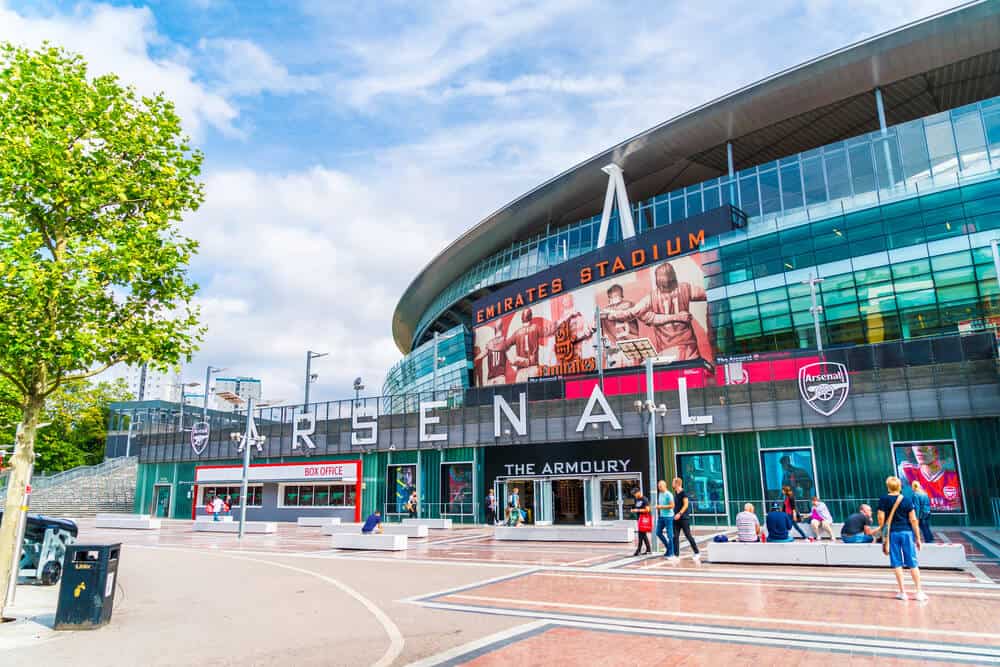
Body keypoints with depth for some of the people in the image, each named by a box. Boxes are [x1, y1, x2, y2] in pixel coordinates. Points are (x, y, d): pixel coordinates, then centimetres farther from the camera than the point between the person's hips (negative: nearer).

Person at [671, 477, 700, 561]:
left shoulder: (683, 493, -11)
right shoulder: (675, 493, 12)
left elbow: (686, 505, -17)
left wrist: (679, 513, -26)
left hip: (684, 518, -8)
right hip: (676, 518, 8)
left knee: (688, 535, -2)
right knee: (675, 537, 3)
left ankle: (697, 552, 9)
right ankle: (676, 555, 5)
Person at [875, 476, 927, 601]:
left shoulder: (883, 500, -3)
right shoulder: (906, 500, -1)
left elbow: (881, 519, -6)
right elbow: (913, 520, -2)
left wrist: (883, 532, 10)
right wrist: (918, 538, 3)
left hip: (892, 533, -1)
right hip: (907, 532, 1)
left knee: (897, 563, 6)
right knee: (913, 563, 7)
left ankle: (902, 592, 9)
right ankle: (919, 591, 9)